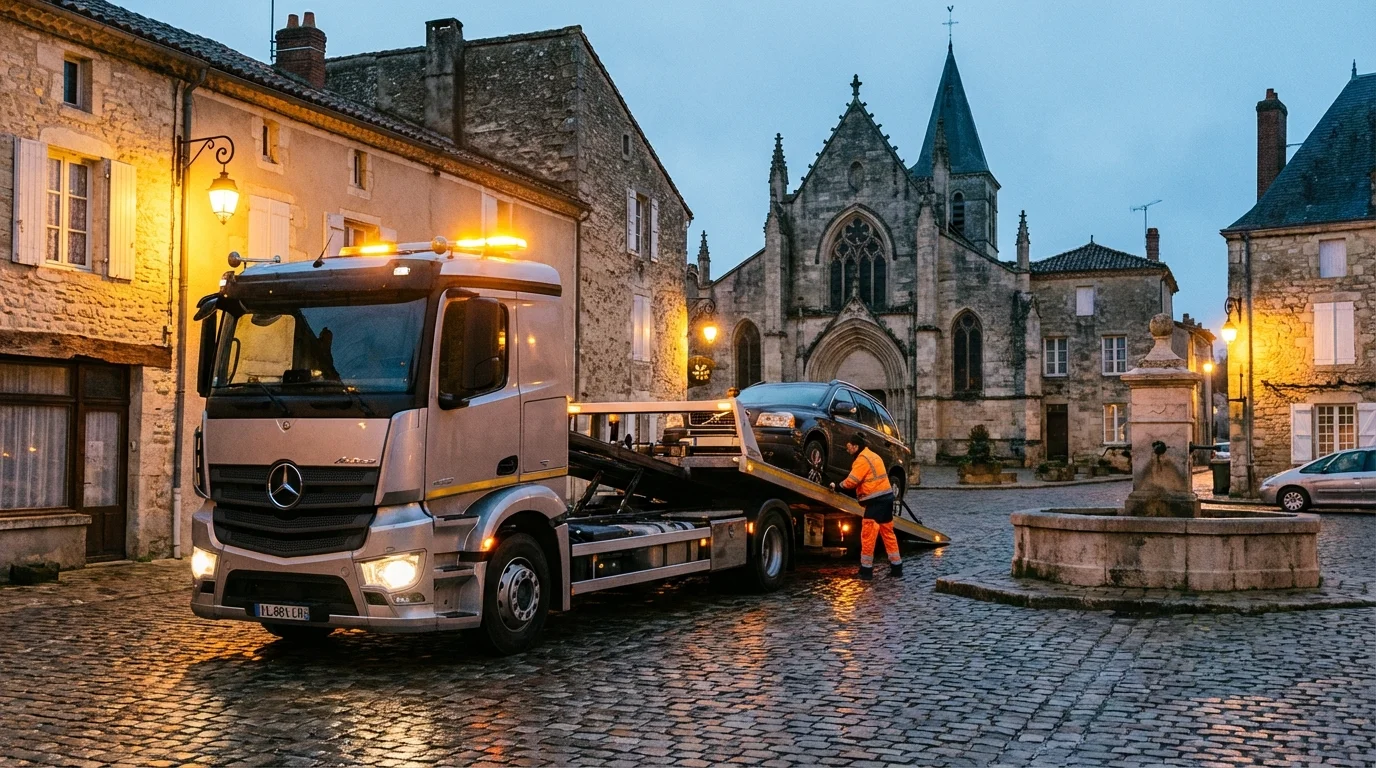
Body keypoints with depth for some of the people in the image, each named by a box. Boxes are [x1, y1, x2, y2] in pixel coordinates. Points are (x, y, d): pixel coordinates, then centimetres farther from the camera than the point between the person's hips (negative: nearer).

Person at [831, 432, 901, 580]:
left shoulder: (862, 459, -13)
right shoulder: (872, 456, 18)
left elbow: (851, 482, -16)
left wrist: (836, 486, -2)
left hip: (876, 501, -10)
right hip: (887, 497, 10)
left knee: (868, 536, -4)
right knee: (888, 533, 14)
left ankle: (866, 570, -1)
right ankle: (896, 567, 16)